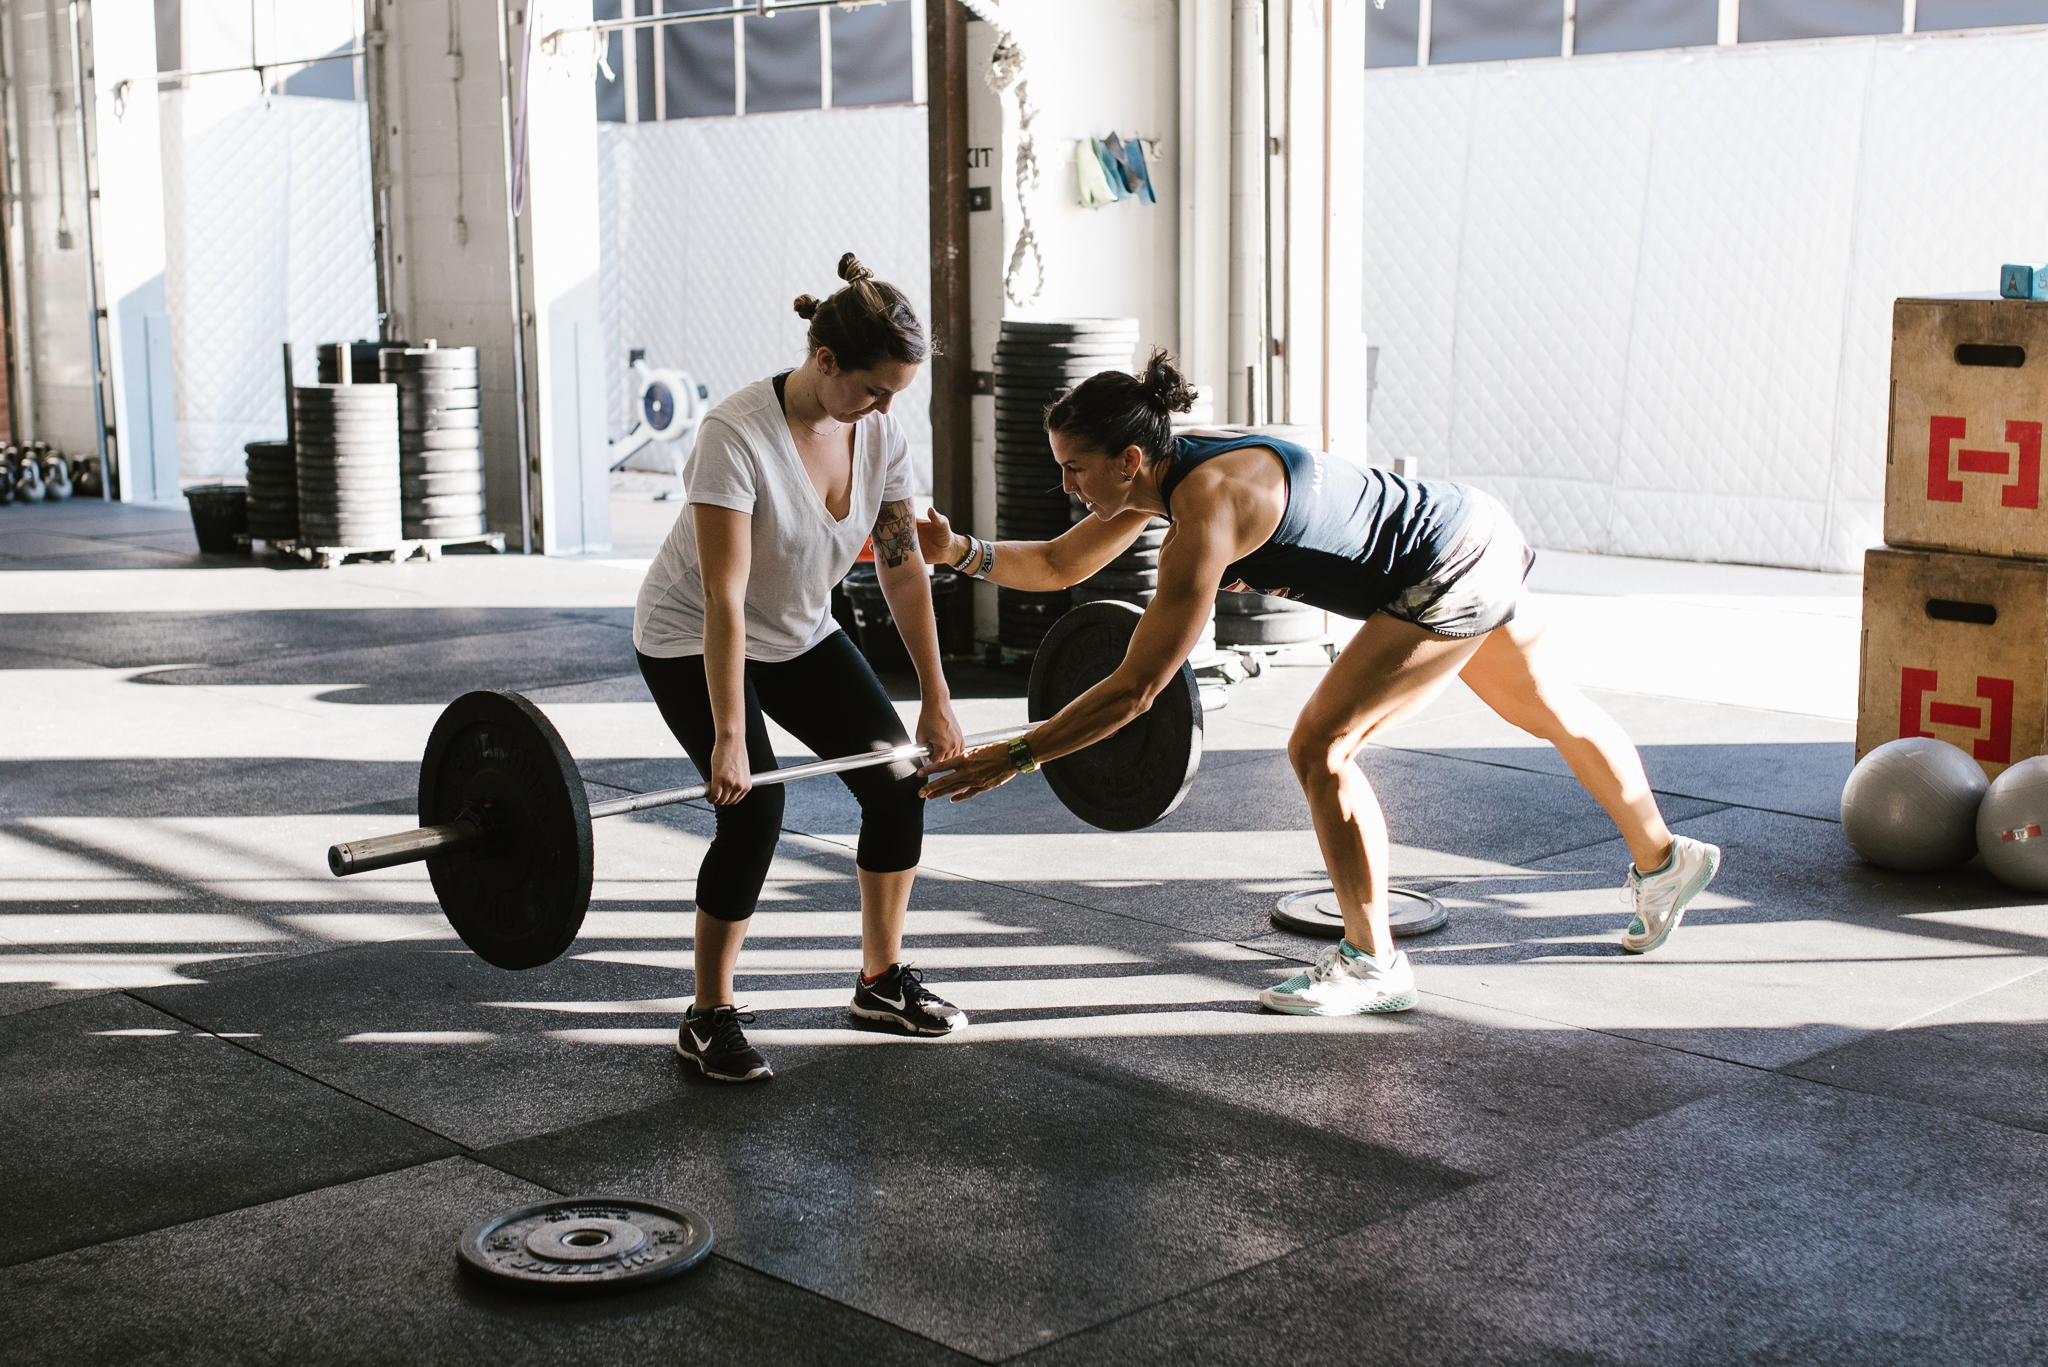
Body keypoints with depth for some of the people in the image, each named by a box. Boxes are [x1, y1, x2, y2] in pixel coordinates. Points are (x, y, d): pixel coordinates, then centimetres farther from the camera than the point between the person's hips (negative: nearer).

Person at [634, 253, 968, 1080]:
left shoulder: (879, 434, -12)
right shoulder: (737, 436, -32)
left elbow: (903, 569, -5)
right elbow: (725, 598, -34)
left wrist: (936, 699, -5)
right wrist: (728, 737, -36)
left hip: (799, 632, 6)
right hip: (690, 640, -6)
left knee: (898, 778, -3)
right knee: (754, 806, -22)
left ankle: (883, 981, 14)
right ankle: (709, 1020, -6)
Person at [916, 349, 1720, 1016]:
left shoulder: (1206, 510, -32)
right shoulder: (1163, 470, -6)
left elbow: (1136, 688, -34)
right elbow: (1062, 564, 7)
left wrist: (1016, 757, -31)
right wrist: (964, 554, -8)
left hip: (1456, 568, -10)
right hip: (1471, 538, 10)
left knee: (1319, 748, -12)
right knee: (1547, 711, 27)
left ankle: (1373, 965, 2)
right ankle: (1664, 860, 50)